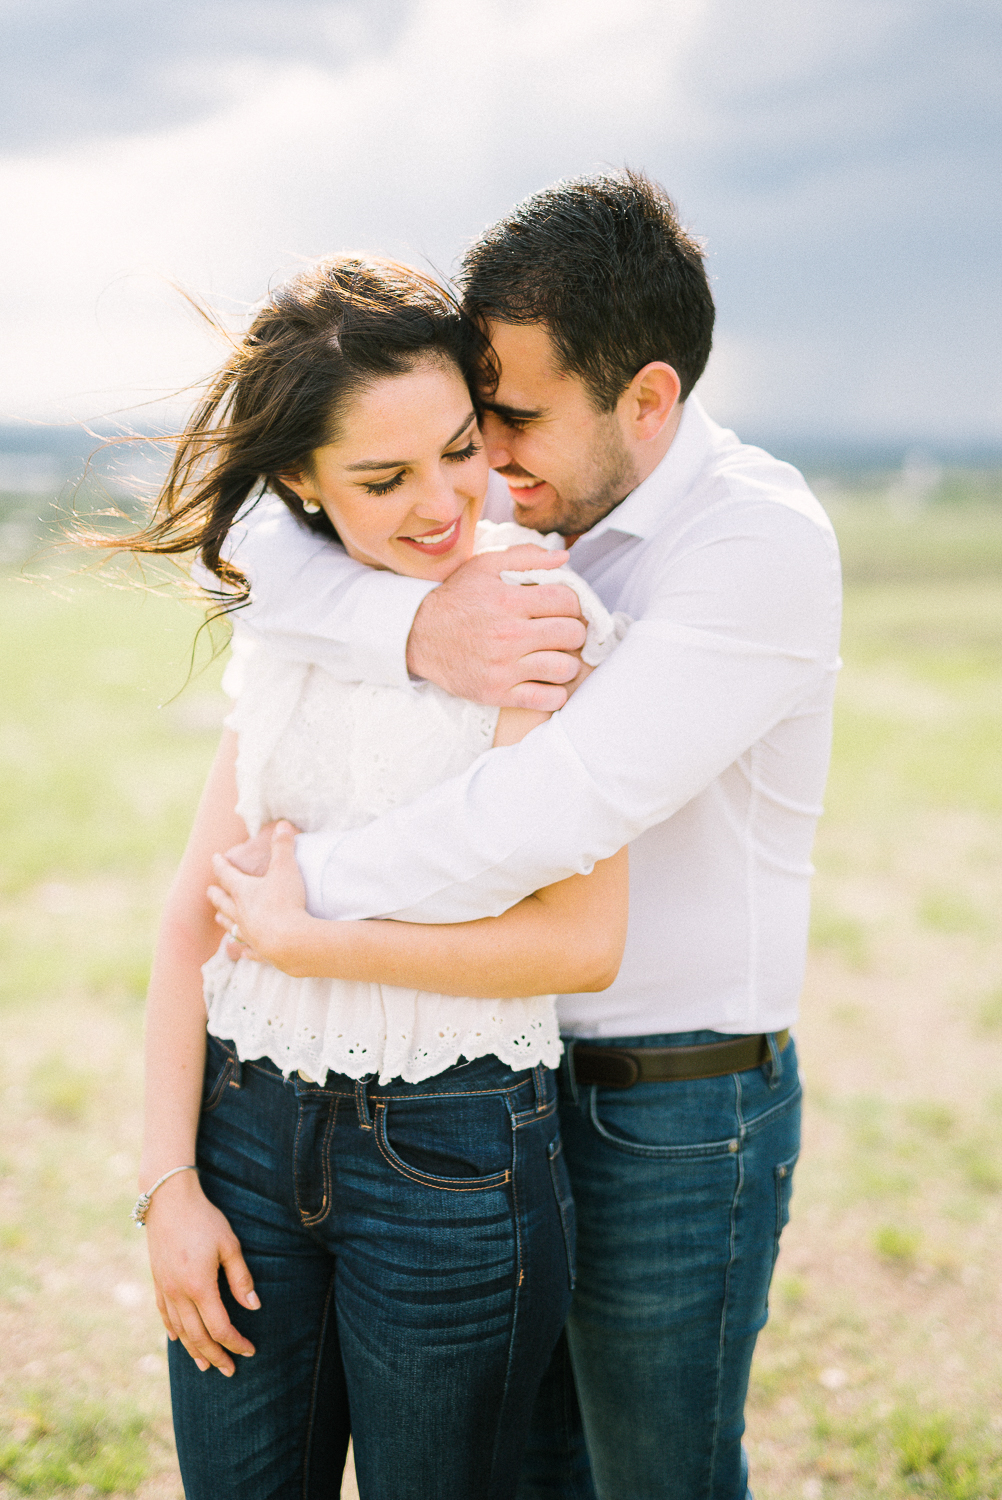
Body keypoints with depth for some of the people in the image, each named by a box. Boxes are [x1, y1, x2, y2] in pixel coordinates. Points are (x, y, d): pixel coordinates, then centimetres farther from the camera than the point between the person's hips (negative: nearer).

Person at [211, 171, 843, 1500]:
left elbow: (556, 816, -30)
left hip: (678, 1116, -7)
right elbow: (262, 544, -9)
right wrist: (416, 630, -29)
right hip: (518, 1075, 7)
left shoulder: (765, 544, -22)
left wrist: (312, 884, -18)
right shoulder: (521, 507, 0)